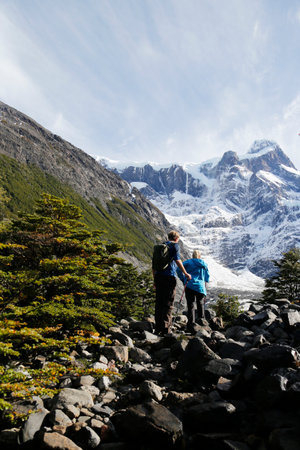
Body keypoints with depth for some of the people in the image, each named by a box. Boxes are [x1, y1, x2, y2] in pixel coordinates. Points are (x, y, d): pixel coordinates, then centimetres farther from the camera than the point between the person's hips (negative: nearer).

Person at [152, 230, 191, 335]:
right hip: (169, 276, -6)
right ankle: (166, 329, -4)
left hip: (159, 276, 6)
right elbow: (177, 260, -10)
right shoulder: (174, 245, 2)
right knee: (168, 303, -2)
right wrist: (185, 274, -3)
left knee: (159, 303, 8)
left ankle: (158, 328, 9)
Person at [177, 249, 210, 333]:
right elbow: (207, 277, 18)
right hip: (201, 287, 2)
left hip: (190, 286, -1)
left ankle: (191, 324, -11)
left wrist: (184, 280, 4)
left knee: (191, 306, -1)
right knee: (201, 306, 15)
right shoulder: (204, 264, 14)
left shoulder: (188, 262, 7)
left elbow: (179, 270, -4)